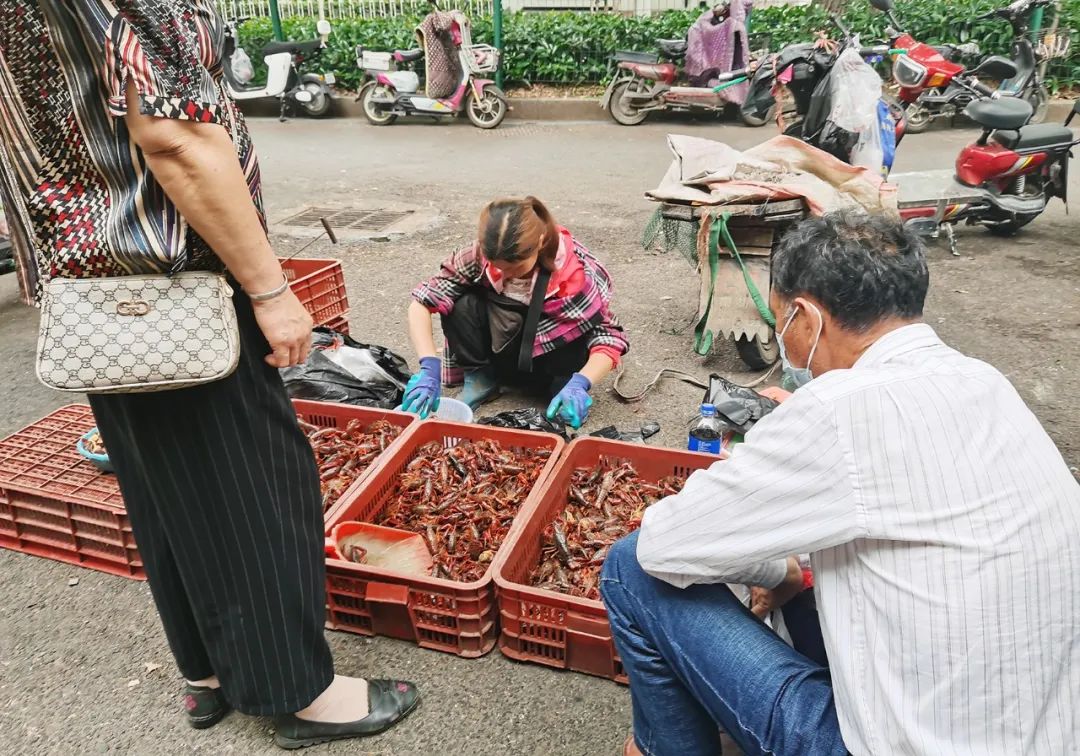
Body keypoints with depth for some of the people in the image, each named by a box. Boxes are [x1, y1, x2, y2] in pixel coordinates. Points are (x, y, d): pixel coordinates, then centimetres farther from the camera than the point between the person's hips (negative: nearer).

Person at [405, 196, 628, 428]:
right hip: (499, 340, 2)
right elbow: (421, 302, -23)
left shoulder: (576, 270, -29)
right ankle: (480, 377, -6)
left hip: (552, 350, -2)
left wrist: (579, 384, -45)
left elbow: (609, 338, -26)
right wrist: (429, 367, -37)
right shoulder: (481, 254, -24)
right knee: (461, 306, -27)